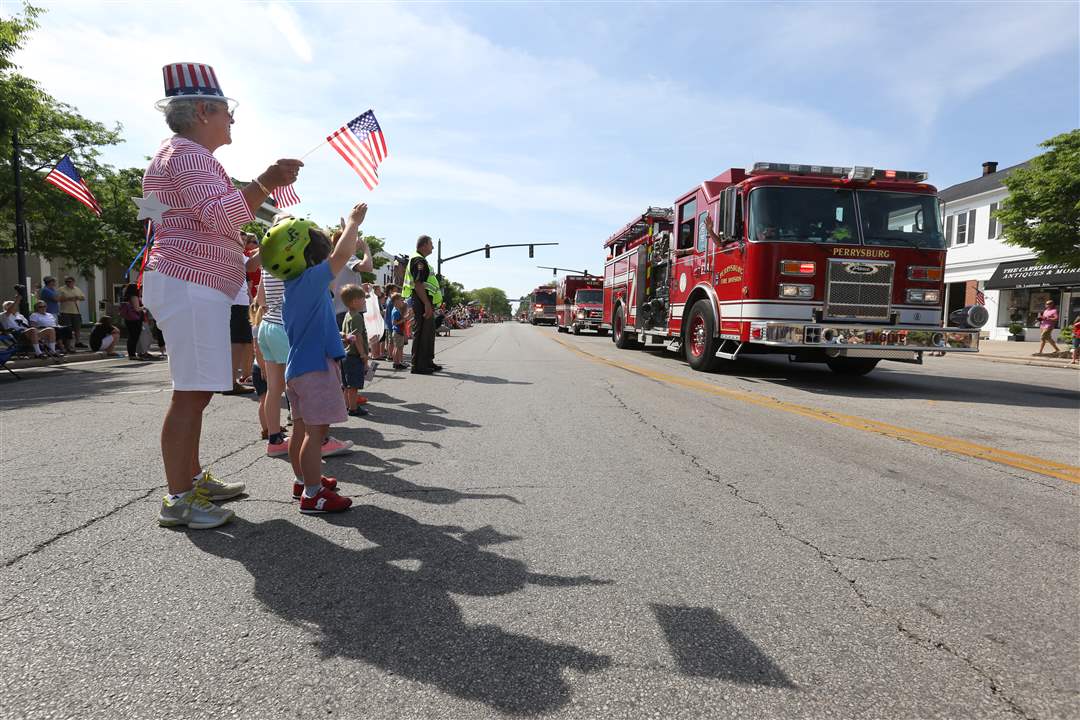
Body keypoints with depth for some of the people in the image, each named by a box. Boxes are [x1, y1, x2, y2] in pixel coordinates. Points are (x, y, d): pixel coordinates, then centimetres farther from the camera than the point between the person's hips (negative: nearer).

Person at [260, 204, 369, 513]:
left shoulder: (291, 286, 12)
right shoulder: (311, 280, -17)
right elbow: (342, 254, -24)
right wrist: (353, 222, -11)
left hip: (296, 367, 10)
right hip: (316, 367, -10)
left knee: (302, 428, 18)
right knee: (316, 431, -7)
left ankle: (304, 479, 31)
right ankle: (312, 494, -3)